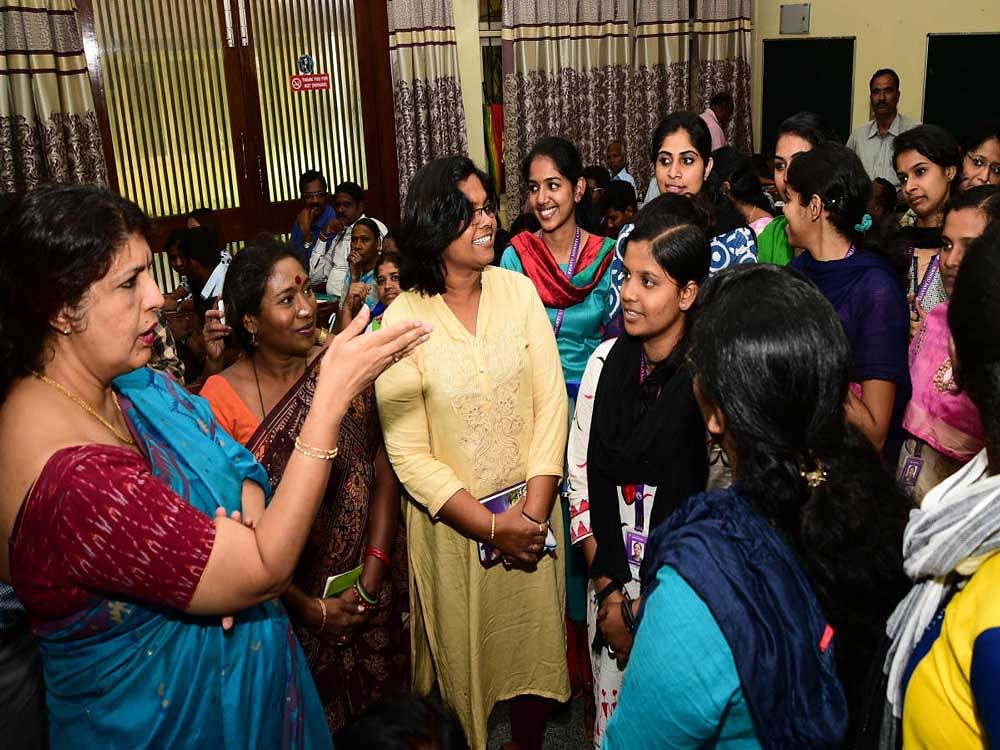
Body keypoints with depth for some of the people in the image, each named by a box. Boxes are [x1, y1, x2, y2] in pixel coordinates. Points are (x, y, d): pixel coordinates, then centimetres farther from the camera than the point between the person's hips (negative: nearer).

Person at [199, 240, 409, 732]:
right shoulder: (222, 395, -14)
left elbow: (383, 472, -8)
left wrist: (371, 581, -13)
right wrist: (308, 608, -11)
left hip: (367, 585, 2)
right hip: (283, 598, -1)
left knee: (377, 710, 21)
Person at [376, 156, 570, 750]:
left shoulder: (519, 290, -4)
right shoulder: (401, 321, -13)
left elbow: (551, 404, -5)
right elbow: (410, 456, -12)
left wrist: (533, 511, -12)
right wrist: (492, 527, -14)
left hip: (531, 512, 3)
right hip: (451, 524, -2)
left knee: (535, 647, 19)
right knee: (463, 658, 15)